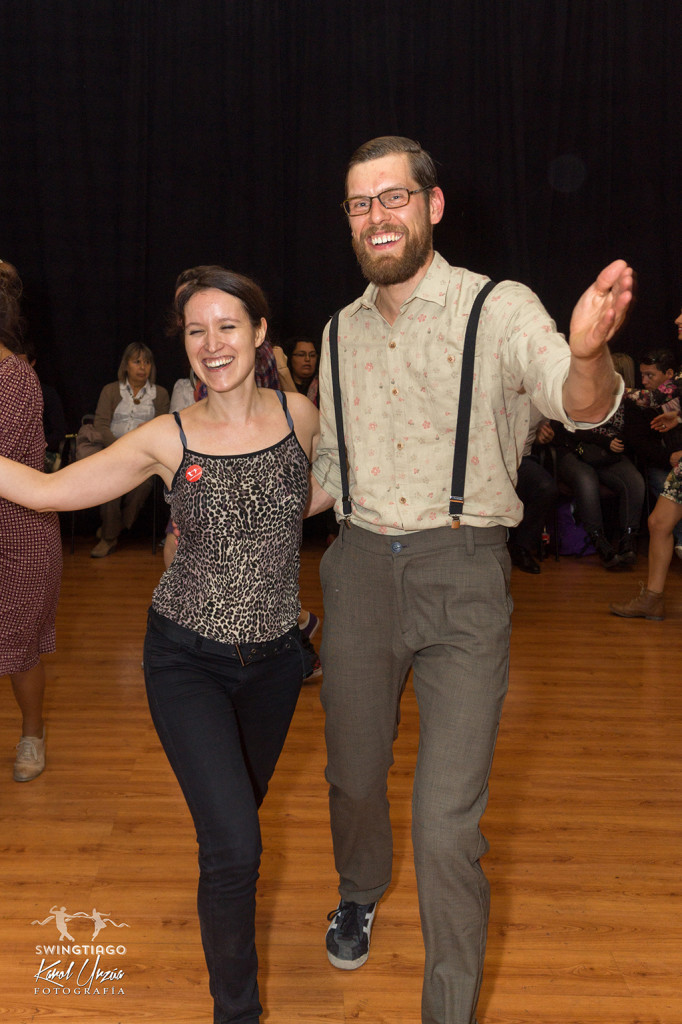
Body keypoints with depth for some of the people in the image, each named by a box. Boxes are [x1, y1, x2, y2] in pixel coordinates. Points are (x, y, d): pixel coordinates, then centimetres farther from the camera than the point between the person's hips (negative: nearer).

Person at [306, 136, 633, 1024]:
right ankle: (360, 892, 54)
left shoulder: (499, 309, -7)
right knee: (354, 774, 21)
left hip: (464, 575, -4)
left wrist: (587, 352, -49)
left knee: (448, 826, -5)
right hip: (360, 569, 5)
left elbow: (578, 404, -26)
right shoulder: (343, 330, 9)